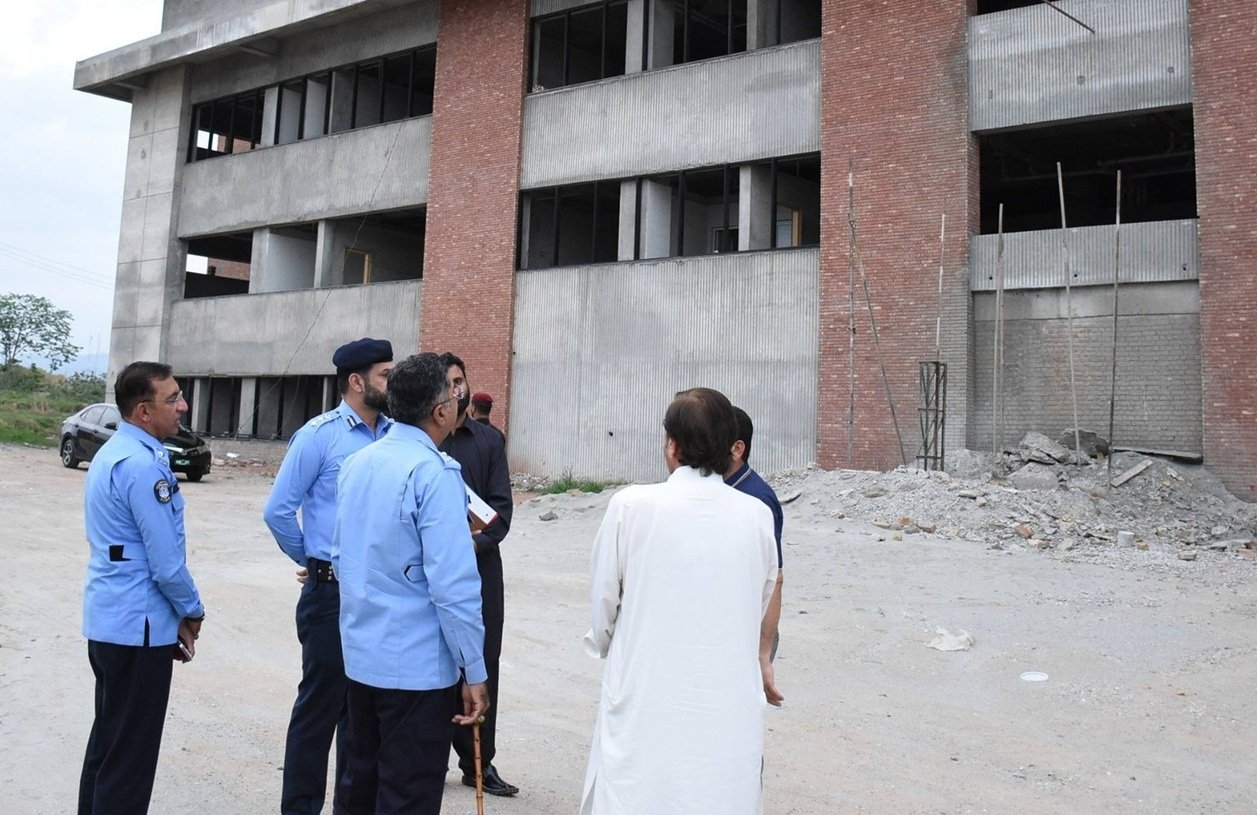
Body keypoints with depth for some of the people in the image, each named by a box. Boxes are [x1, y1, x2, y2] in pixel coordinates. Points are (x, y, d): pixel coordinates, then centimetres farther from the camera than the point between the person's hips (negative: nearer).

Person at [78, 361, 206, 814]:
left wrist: (175, 616, 12)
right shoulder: (143, 465, -22)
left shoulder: (113, 452, 10)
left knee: (109, 739, 21)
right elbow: (166, 563, -22)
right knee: (130, 754, 3)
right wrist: (192, 612, -3)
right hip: (137, 626, -10)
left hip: (109, 619, 10)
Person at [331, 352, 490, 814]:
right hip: (418, 666, -7)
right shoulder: (435, 473, -19)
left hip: (360, 654, 8)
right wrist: (475, 672, -15)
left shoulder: (357, 463, 5)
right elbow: (453, 586, -22)